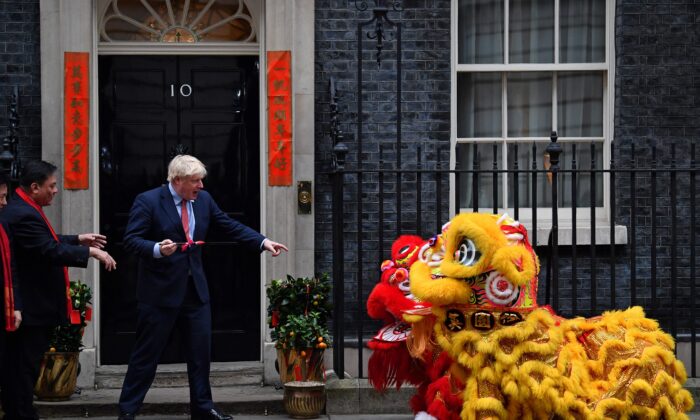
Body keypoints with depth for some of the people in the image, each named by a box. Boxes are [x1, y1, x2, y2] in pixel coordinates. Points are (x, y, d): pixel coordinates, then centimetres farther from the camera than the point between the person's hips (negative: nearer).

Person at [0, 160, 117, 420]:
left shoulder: (23, 209, 12)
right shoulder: (24, 215, -22)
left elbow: (45, 242, 24)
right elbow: (51, 252, -26)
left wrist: (78, 239, 20)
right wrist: (90, 252, -20)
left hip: (32, 304, 11)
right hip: (31, 307, -11)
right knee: (25, 367, -3)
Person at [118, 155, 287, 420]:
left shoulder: (203, 200, 6)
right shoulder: (148, 201, -11)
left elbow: (230, 227, 10)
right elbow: (130, 240, -12)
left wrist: (263, 242, 0)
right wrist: (157, 249, -30)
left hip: (195, 289, 6)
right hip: (161, 291, -6)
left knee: (201, 351, 10)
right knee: (147, 353, 0)